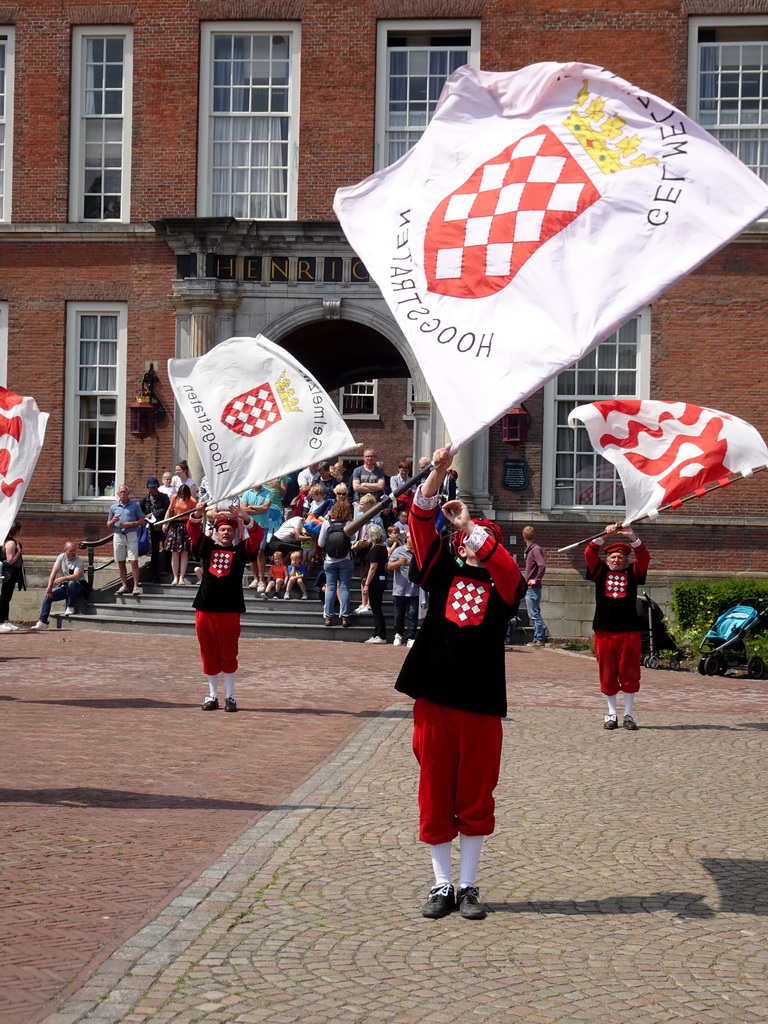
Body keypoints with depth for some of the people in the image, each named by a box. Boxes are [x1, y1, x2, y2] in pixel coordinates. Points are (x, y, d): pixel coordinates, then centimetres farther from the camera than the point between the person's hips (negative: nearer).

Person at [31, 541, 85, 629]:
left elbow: (76, 576, -29)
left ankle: (70, 607, -19)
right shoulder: (61, 557, 0)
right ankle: (42, 622, -9)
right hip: (64, 586, 5)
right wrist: (49, 587, -15)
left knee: (71, 583, -39)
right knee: (47, 596, -10)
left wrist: (62, 579, -37)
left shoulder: (78, 560, -14)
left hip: (77, 586, -5)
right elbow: (54, 572, -6)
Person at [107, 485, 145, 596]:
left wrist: (130, 524, -11)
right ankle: (124, 586, 14)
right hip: (118, 536, 3)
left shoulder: (135, 505, 5)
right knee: (120, 562, 6)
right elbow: (108, 524, 16)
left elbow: (141, 520, 4)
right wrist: (113, 521, -7)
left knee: (134, 561, -10)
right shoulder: (113, 506, 12)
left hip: (131, 535, -3)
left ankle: (136, 586, -9)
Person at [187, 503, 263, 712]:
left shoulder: (241, 551, 7)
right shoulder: (207, 547, 12)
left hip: (230, 610, -2)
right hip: (205, 608, 2)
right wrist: (198, 513, -15)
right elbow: (193, 529, 4)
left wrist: (245, 518, -19)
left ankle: (230, 697, 11)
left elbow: (258, 535, -4)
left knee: (228, 655, 2)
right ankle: (212, 696, 16)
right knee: (208, 654, 7)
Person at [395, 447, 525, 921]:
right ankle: (442, 886, 17)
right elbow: (421, 521, -3)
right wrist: (438, 472, -14)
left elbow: (503, 562, -20)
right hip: (434, 699, 1)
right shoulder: (444, 574, 7)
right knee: (435, 794, 6)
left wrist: (468, 524, -17)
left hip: (481, 705, -1)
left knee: (476, 798, 6)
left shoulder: (503, 585, 3)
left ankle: (468, 886, 17)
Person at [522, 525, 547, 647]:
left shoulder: (535, 549, -14)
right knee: (533, 614, 14)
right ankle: (540, 636, 19)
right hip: (530, 588, 10)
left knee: (534, 614, -6)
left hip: (533, 588, -10)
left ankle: (539, 639, -2)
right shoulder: (529, 549, 14)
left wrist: (536, 580, -20)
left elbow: (542, 565, -26)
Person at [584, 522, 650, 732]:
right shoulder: (600, 572, 9)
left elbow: (644, 557, -5)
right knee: (607, 674, 4)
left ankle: (628, 715, 13)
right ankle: (612, 714, 16)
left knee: (629, 674, 3)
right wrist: (605, 536, -15)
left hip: (629, 632, 0)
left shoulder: (633, 573, 9)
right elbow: (589, 553, -3)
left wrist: (633, 538, -18)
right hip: (604, 632, 0)